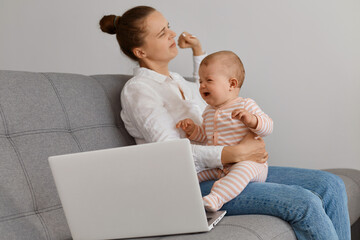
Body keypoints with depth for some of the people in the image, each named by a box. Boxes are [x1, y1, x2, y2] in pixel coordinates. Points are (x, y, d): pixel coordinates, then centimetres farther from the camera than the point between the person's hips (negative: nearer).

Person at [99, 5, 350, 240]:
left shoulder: (175, 80, 18)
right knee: (304, 203, -24)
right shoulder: (137, 90, -7)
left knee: (330, 185, -4)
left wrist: (198, 49, 29)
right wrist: (238, 153, -23)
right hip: (196, 185, -9)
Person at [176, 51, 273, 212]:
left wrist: (251, 120, -33)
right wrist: (192, 129, 4)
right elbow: (205, 136, 25)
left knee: (242, 170, -39)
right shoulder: (209, 111, 15)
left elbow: (267, 127, -12)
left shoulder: (246, 106, -6)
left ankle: (216, 197, -55)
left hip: (248, 163, -7)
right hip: (217, 167, 8)